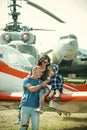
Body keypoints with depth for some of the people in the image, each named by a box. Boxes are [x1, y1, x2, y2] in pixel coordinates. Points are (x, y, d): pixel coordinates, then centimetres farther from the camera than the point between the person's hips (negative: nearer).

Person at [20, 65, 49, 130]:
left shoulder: (41, 82, 13)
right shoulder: (26, 80, 1)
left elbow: (47, 90, 6)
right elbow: (31, 89, -15)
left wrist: (43, 96, -13)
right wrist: (41, 85, -9)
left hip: (36, 107, 3)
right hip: (26, 106, -3)